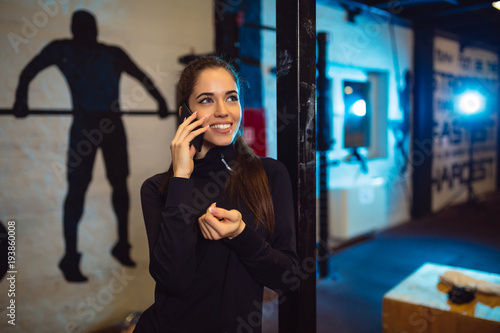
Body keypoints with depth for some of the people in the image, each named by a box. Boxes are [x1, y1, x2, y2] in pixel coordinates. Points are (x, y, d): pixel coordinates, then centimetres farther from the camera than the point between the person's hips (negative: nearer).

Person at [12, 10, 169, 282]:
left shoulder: (114, 53, 16)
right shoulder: (62, 50, 10)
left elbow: (142, 77, 24)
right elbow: (29, 72, 11)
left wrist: (161, 102, 21)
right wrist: (21, 100, -3)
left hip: (113, 126, 3)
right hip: (84, 126, -3)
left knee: (120, 184, 7)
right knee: (77, 188, -7)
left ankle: (122, 246, 21)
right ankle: (70, 258, 0)